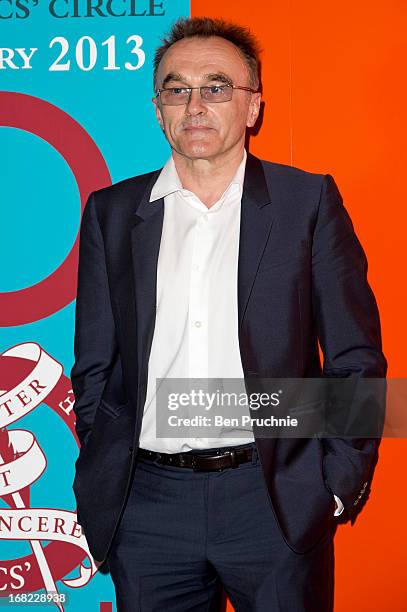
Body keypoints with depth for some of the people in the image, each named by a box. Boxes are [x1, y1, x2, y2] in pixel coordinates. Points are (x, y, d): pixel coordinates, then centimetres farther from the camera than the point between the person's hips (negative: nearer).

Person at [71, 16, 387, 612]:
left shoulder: (309, 201, 1)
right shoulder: (111, 212, 7)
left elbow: (355, 358, 1)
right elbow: (95, 366, 10)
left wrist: (341, 483, -5)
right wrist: (104, 484, 4)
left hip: (277, 500, -1)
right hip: (148, 505, 2)